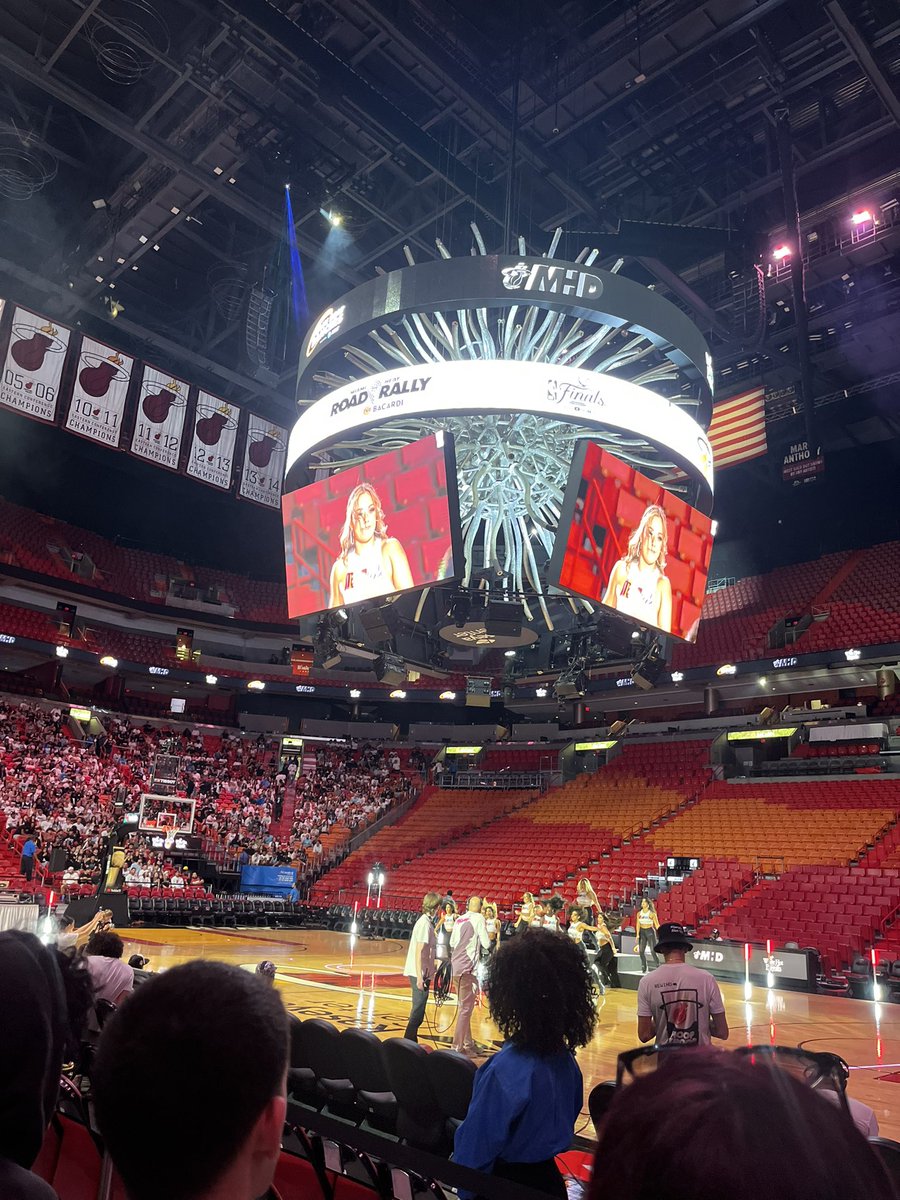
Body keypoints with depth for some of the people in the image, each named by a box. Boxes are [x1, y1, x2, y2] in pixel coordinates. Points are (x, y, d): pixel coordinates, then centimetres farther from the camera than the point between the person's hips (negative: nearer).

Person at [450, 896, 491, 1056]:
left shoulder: (459, 919, 12)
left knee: (463, 1006, 18)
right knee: (466, 1008, -2)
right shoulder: (478, 918, -8)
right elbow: (487, 944, -10)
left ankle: (467, 1043, 26)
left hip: (456, 966, 8)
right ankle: (457, 1047, -2)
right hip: (467, 968, -8)